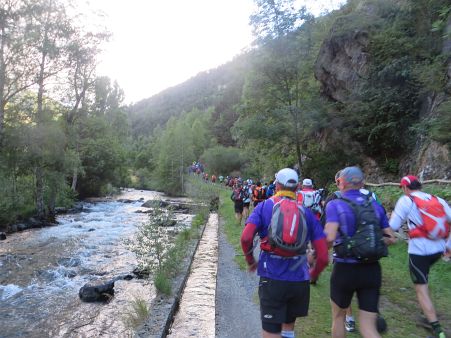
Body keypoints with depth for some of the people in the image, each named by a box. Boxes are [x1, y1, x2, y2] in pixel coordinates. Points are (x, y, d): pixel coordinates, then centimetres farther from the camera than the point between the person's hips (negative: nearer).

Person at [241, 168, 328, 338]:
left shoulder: (265, 206, 1)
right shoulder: (306, 212, 6)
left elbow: (246, 238, -13)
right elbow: (323, 256, 1)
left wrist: (250, 260, 6)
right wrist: (313, 274, 20)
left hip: (272, 279, -2)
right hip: (299, 280, 3)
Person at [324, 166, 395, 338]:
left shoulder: (335, 205, -9)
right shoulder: (375, 205, 6)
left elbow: (329, 238, -23)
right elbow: (391, 239, 10)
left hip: (345, 269, -3)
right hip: (372, 270, 4)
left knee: (338, 316, 22)